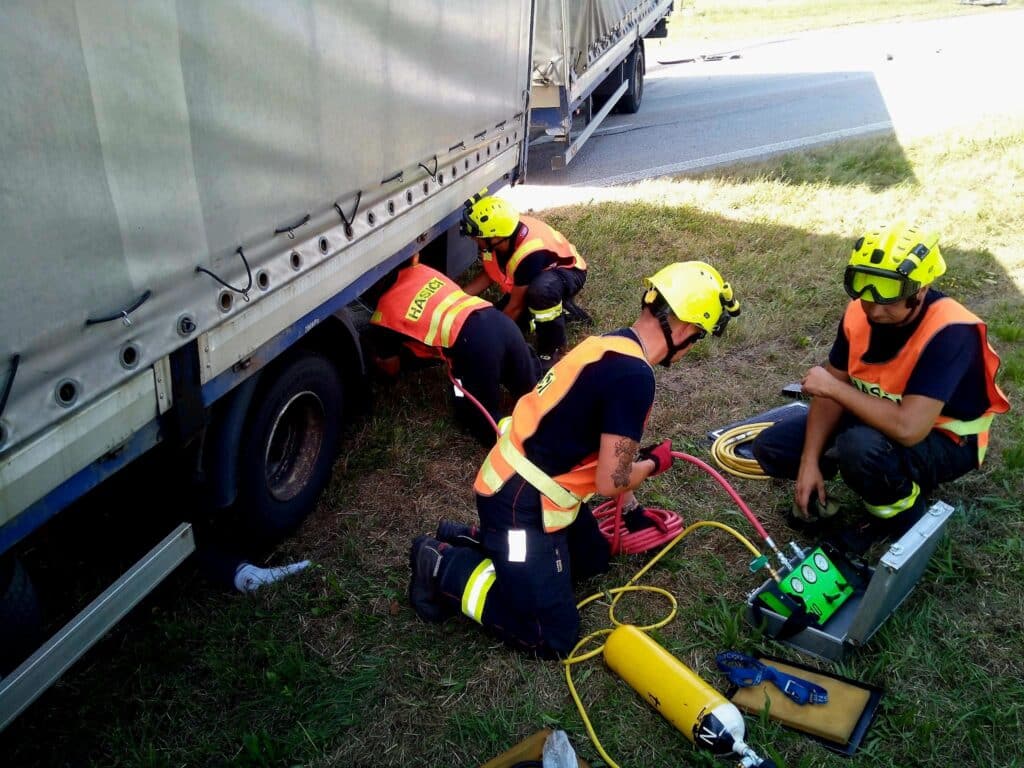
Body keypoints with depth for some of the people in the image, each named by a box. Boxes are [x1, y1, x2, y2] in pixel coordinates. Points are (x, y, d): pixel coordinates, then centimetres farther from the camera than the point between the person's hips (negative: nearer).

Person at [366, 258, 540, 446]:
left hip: (471, 343, -6)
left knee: (484, 421, 15)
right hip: (500, 321, 6)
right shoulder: (421, 270, 26)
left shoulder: (384, 310, 12)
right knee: (532, 393, 26)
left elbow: (392, 367, 27)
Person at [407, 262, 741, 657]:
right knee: (553, 637, 0)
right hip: (521, 501, -9)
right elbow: (610, 482, -20)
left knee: (592, 558, 27)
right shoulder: (634, 376, -26)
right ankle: (445, 566, 4)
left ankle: (474, 539, 22)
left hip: (529, 482, 10)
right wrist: (654, 463, 1)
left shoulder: (613, 343, 4)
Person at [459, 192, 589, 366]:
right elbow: (489, 275, -1)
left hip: (567, 272, -8)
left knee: (541, 289, -43)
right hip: (534, 277, 8)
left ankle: (553, 347, -20)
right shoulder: (495, 239, -20)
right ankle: (559, 307, 14)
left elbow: (516, 306, -29)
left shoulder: (529, 254, -40)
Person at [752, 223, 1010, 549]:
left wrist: (833, 387, -30)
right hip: (880, 419, 7)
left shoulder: (949, 332, -32)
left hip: (944, 442, -6)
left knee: (861, 445, -39)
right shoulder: (860, 312, -12)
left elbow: (908, 428, -41)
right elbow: (831, 391, -6)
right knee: (770, 448, -4)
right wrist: (810, 462, -14)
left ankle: (904, 516, -5)